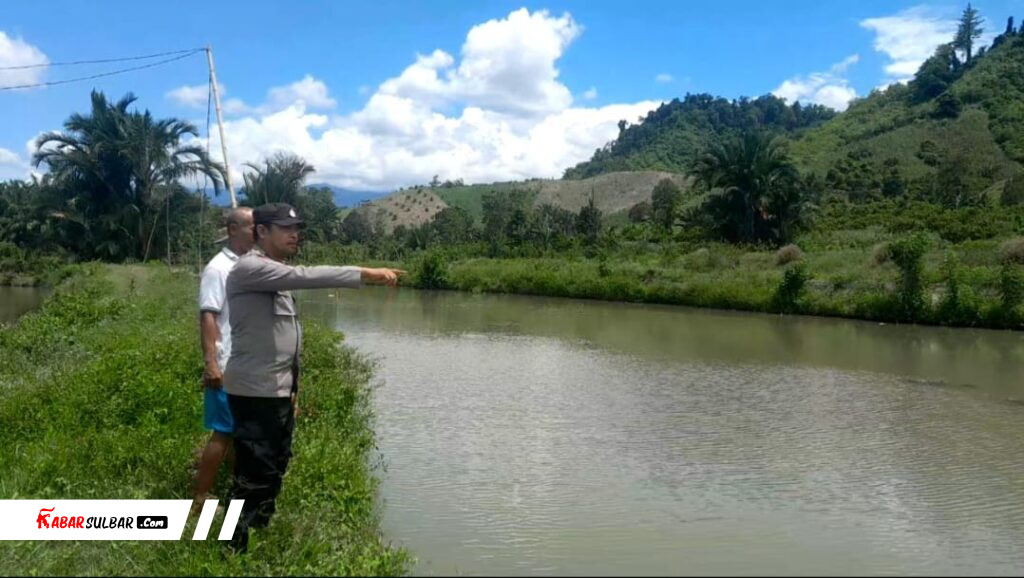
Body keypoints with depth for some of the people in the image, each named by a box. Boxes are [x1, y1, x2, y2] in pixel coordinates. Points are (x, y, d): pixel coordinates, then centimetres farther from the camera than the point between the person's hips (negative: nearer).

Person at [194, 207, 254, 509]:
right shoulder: (219, 268, -12)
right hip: (228, 369, -8)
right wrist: (210, 363, -26)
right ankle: (201, 499, 7)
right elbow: (207, 317, -18)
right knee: (223, 433, -3)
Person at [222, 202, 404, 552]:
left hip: (280, 391, 10)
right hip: (255, 392, -10)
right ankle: (235, 550, 4)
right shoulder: (249, 268, -14)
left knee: (275, 469, 18)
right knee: (254, 475, -6)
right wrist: (364, 274, -34)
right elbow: (304, 277, -30)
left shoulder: (279, 274, 16)